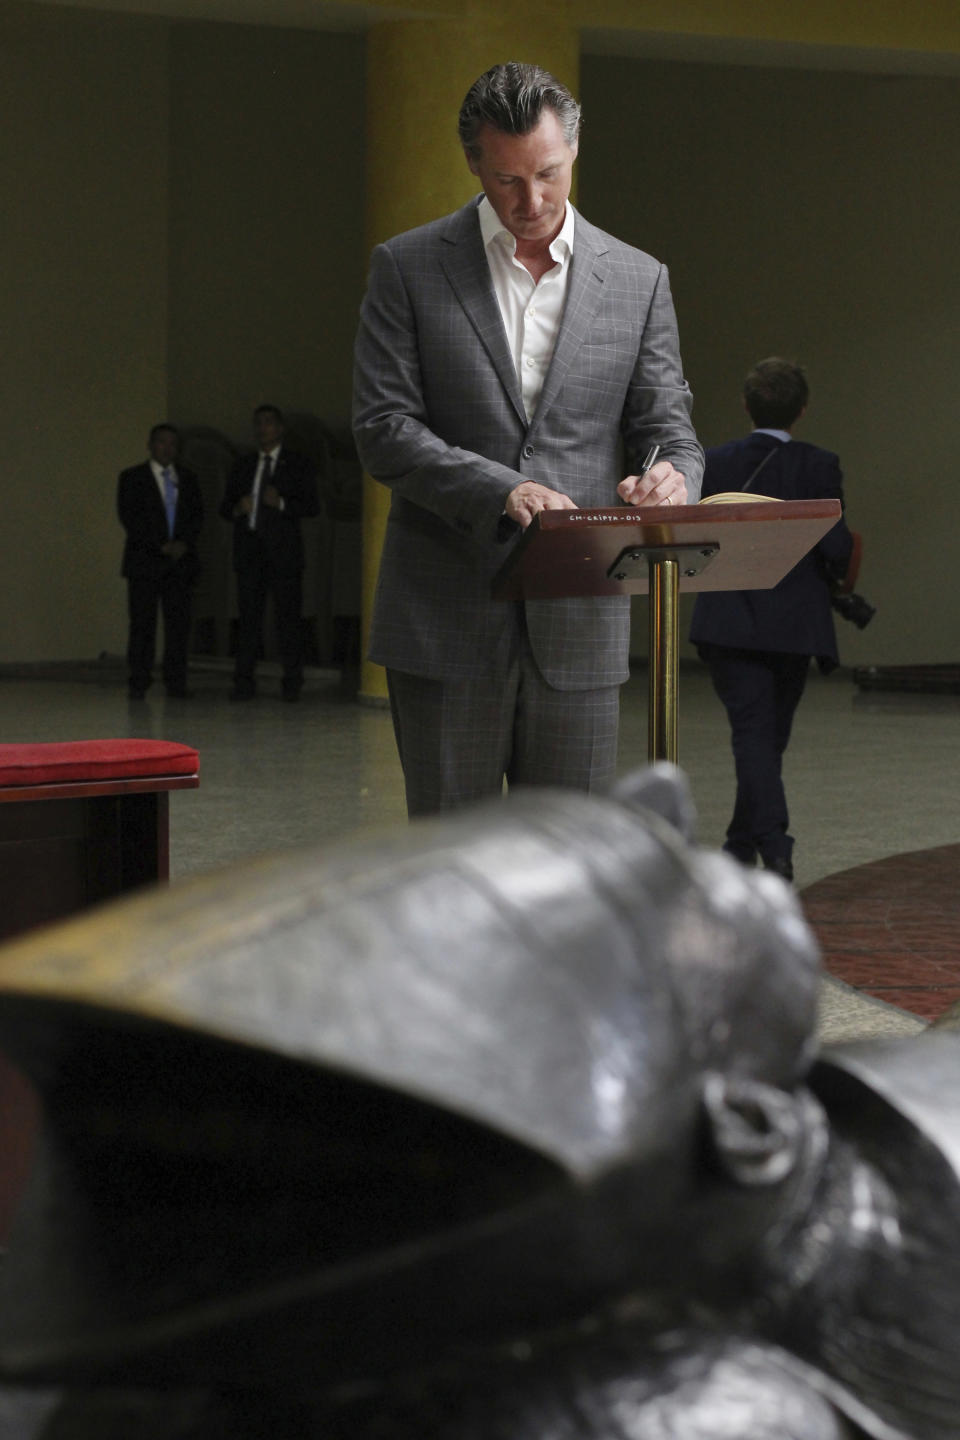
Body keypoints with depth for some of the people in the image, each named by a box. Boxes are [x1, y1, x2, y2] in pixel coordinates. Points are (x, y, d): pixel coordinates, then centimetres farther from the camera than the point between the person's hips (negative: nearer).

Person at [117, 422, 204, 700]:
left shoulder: (188, 479, 16)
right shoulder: (132, 478, 6)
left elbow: (197, 515, 10)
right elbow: (129, 518, -4)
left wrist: (184, 543, -8)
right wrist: (160, 546, -12)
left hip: (180, 561, 3)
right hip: (145, 562, -3)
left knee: (179, 624, -3)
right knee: (143, 623, -5)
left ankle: (176, 682, -1)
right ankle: (139, 682, -2)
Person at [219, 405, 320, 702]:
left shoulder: (299, 465, 8)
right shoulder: (242, 467, 19)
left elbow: (312, 506, -1)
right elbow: (224, 506, 18)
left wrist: (282, 504, -17)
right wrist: (236, 509, -5)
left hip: (283, 552, -3)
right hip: (249, 551, 3)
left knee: (288, 617, -4)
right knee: (248, 617, 0)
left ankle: (292, 683, 0)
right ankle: (244, 682, 0)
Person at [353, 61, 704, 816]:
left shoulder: (638, 279, 8)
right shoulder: (409, 267, 2)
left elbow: (667, 426, 8)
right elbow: (383, 429, -5)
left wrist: (669, 479, -18)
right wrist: (502, 491, -20)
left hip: (580, 619, 2)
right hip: (447, 619, -2)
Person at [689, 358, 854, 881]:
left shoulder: (715, 463, -2)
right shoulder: (819, 466, -6)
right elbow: (837, 548, -11)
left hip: (729, 620, -1)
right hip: (796, 623, 1)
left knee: (752, 731, -5)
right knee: (770, 734, 15)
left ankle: (773, 844, -22)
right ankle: (743, 846, 26)